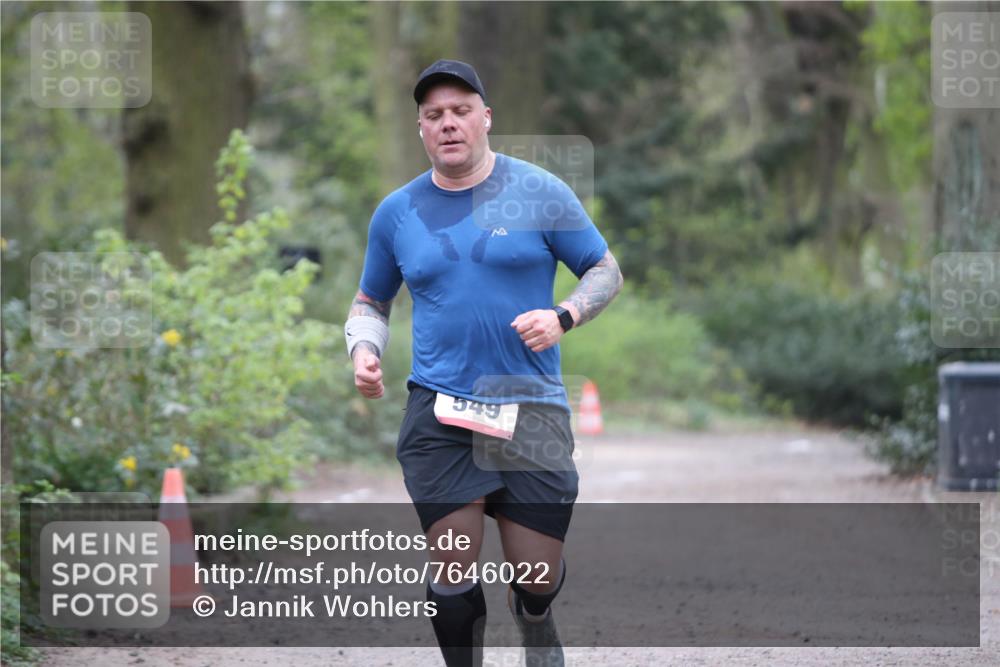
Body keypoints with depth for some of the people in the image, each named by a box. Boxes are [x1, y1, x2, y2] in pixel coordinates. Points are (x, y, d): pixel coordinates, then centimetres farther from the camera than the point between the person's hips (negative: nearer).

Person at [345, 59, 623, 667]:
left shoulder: (539, 191, 1)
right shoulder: (397, 212, 9)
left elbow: (606, 271, 7)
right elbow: (371, 302, 22)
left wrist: (562, 318, -12)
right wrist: (364, 350, 0)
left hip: (532, 409, -1)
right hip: (440, 414, 1)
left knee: (536, 583, 1)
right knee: (456, 576, -8)